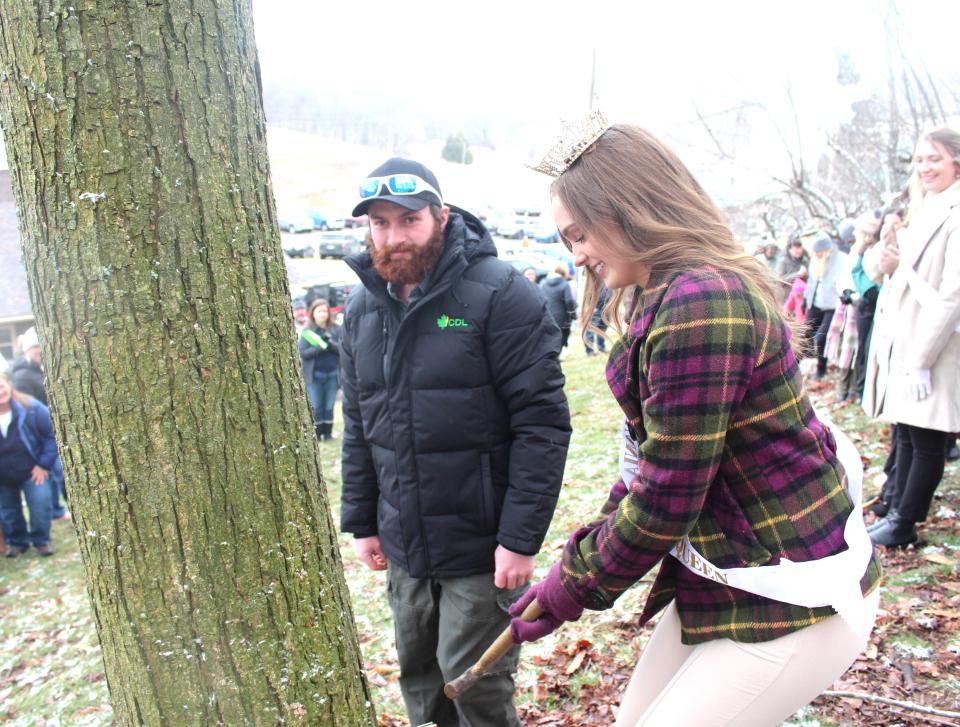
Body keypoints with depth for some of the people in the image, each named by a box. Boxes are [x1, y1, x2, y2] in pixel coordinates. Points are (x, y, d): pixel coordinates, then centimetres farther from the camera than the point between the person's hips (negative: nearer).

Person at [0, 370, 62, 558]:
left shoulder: (31, 408, -19)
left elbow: (51, 435, -11)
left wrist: (44, 464, -12)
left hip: (33, 471, -3)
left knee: (40, 505, -8)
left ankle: (41, 540, 12)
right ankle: (16, 541, 34)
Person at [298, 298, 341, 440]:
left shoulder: (335, 329, 3)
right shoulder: (307, 331, -1)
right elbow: (302, 353, -7)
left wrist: (331, 344, -17)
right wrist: (320, 347, -18)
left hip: (332, 374, 1)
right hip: (314, 374, -1)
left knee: (329, 406, 8)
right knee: (316, 406, 4)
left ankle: (328, 432, 17)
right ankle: (316, 433, 12)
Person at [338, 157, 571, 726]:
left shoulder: (501, 294, -14)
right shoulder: (362, 309, 6)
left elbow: (542, 421, -16)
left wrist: (522, 536, -17)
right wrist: (362, 522, 12)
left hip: (481, 544, -6)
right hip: (404, 548, 6)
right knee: (420, 678, 18)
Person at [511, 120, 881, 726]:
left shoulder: (699, 303, -27)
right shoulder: (663, 299, 7)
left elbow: (665, 498, -24)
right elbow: (648, 464, 10)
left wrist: (571, 587, -9)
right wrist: (584, 560, 5)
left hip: (792, 604, -9)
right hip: (722, 577, 9)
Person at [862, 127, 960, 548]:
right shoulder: (923, 213, 16)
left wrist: (924, 358, -20)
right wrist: (889, 258, 2)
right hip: (903, 344, 9)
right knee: (906, 436, 16)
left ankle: (904, 525, 10)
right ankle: (897, 514, 26)